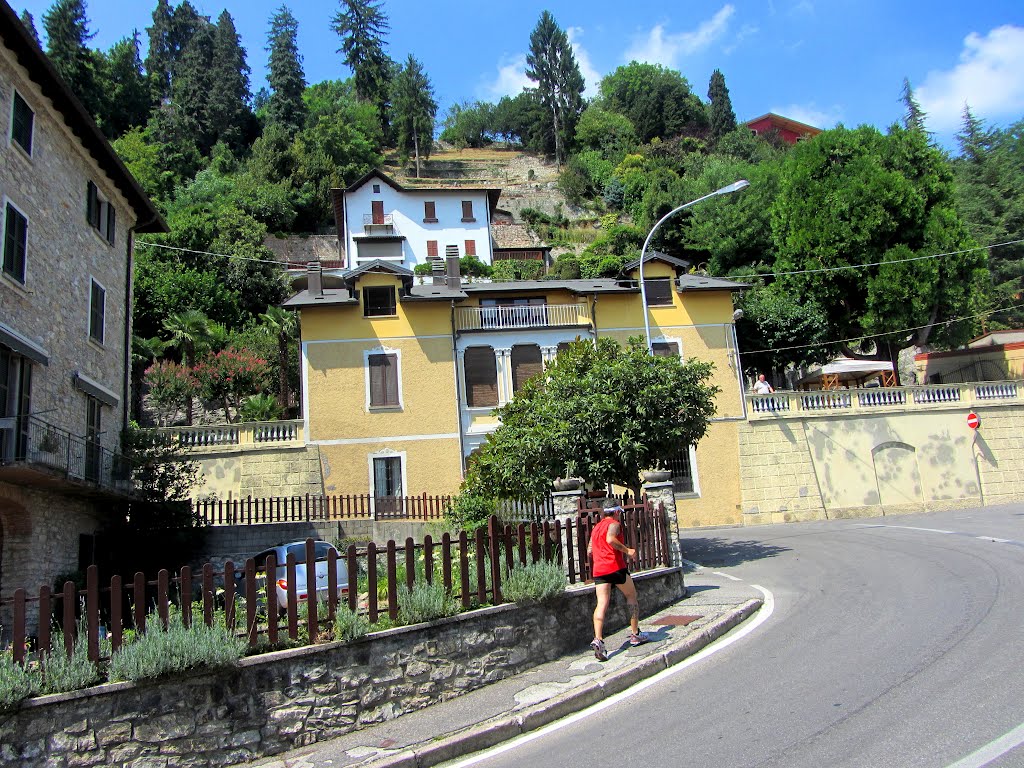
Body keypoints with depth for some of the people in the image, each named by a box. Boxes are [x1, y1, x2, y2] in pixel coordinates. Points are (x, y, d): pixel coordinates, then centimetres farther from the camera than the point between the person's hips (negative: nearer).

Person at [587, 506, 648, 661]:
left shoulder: (596, 527, 22)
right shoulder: (614, 524, -1)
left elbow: (589, 551, 22)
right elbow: (611, 539, -22)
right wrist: (627, 551, -14)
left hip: (598, 570, 6)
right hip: (615, 567, -6)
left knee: (601, 604, -6)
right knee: (631, 596, 15)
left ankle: (598, 639, -25)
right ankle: (635, 634, 19)